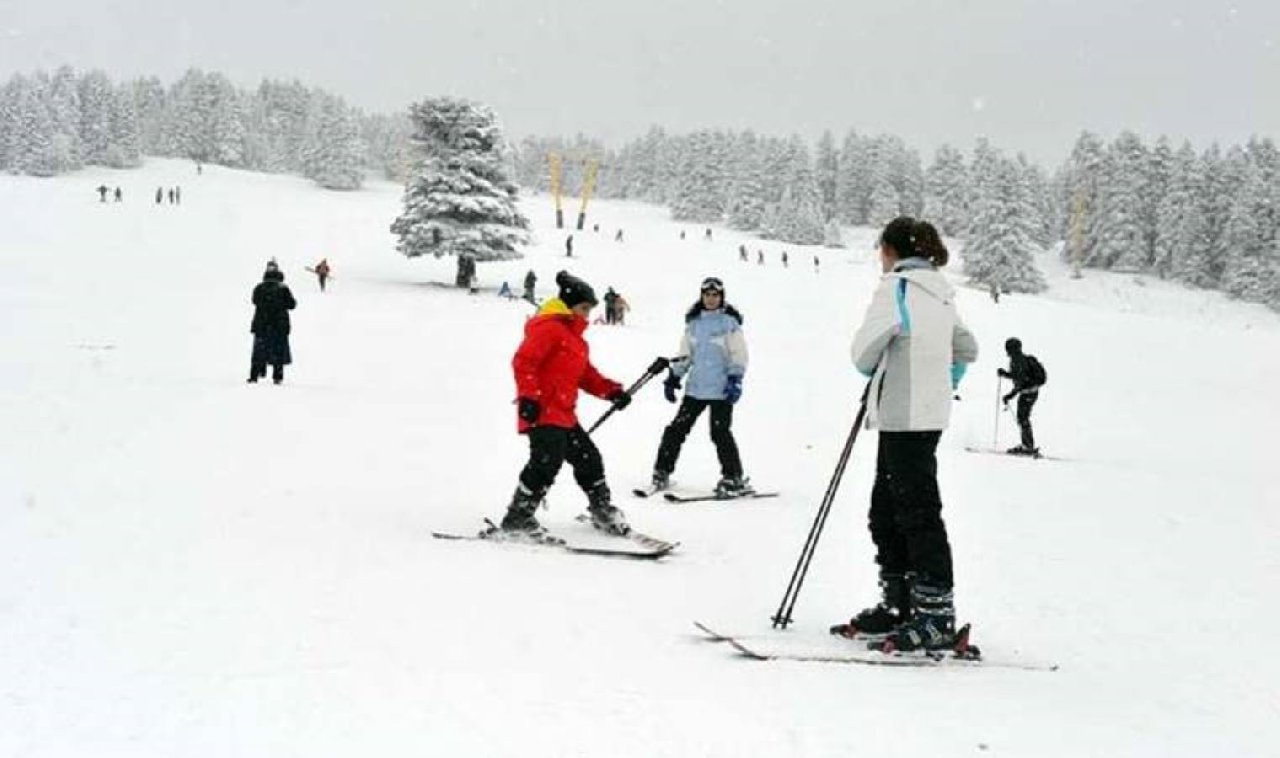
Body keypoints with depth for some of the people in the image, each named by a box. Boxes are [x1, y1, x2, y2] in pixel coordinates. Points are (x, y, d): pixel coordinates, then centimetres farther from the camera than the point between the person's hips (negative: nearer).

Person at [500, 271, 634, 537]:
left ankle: (603, 510, 28)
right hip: (543, 413, -10)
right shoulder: (548, 327, -8)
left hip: (564, 414, 10)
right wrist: (528, 397, -25)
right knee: (547, 461, -18)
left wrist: (611, 391, 11)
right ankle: (517, 517, -12)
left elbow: (586, 375, 25)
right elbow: (523, 361, -18)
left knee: (587, 457, 13)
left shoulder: (575, 336, 24)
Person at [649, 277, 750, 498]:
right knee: (676, 428, 3)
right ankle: (662, 473, 12)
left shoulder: (729, 322, -2)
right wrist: (673, 377, 13)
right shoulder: (693, 322, 12)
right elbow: (684, 353, 18)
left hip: (721, 388, -5)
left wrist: (736, 379, -16)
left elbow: (738, 354, -6)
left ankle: (734, 478, -2)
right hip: (696, 386, 5)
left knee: (720, 432, -11)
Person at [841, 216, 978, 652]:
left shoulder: (897, 286, -10)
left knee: (918, 511, -8)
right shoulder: (940, 293, 16)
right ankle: (898, 605, 18)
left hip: (905, 416, -9)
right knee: (886, 510, 14)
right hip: (929, 411, 9)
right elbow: (966, 350, 23)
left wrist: (869, 369, 9)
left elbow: (866, 347, -12)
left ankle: (937, 615, -8)